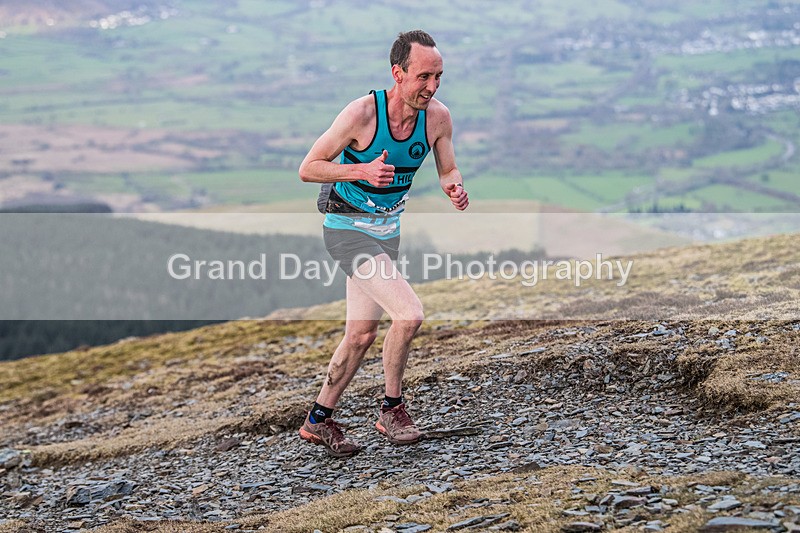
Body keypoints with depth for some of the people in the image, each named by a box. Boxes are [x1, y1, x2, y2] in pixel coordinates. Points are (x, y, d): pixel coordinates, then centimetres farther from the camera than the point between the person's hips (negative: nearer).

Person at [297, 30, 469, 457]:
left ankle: (319, 421, 29)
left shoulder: (437, 116, -10)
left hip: (387, 229, 6)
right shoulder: (362, 113, -25)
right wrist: (361, 170, -32)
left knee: (361, 334, 13)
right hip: (347, 228, -6)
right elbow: (307, 168, -18)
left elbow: (448, 170, 3)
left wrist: (454, 189, -20)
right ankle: (392, 410, 1)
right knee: (409, 315, -20)